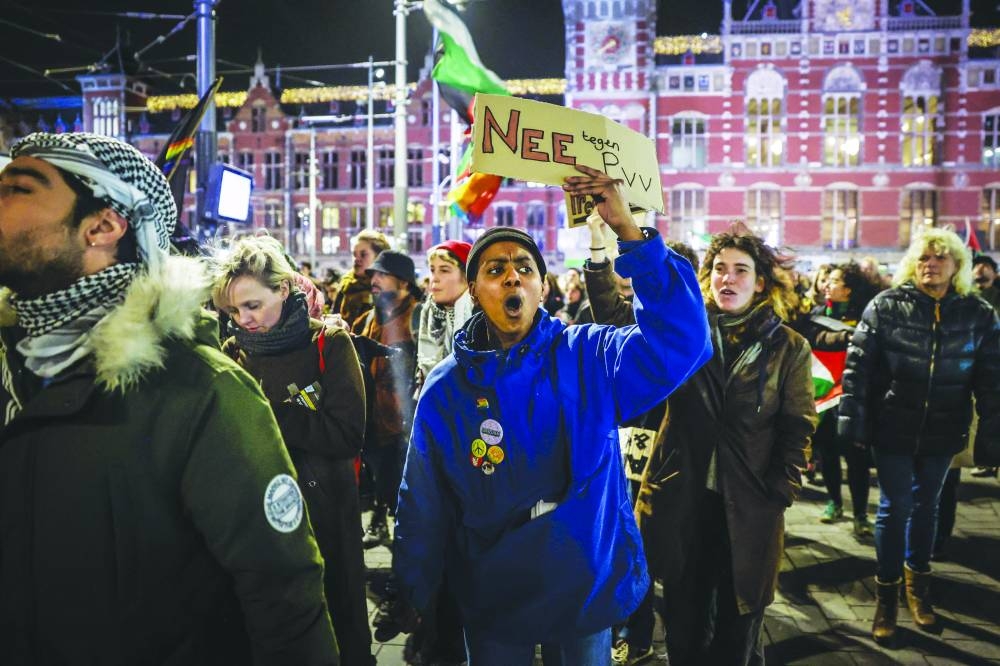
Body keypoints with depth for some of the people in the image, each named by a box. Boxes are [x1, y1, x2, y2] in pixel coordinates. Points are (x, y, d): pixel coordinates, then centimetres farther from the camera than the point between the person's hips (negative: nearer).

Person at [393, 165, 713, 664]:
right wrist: (414, 598, 0)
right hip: (492, 600, 1)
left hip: (587, 589, 0)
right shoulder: (446, 389, -6)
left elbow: (680, 340, -25)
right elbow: (422, 508, -1)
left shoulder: (590, 357, -10)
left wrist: (627, 230, -31)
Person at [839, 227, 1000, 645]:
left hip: (941, 433, 2)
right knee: (895, 508, 4)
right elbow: (857, 366, -8)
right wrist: (853, 421, -12)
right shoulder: (886, 305, -8)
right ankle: (886, 594, 20)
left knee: (926, 506, 17)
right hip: (893, 428, -2)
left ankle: (917, 585, 35)